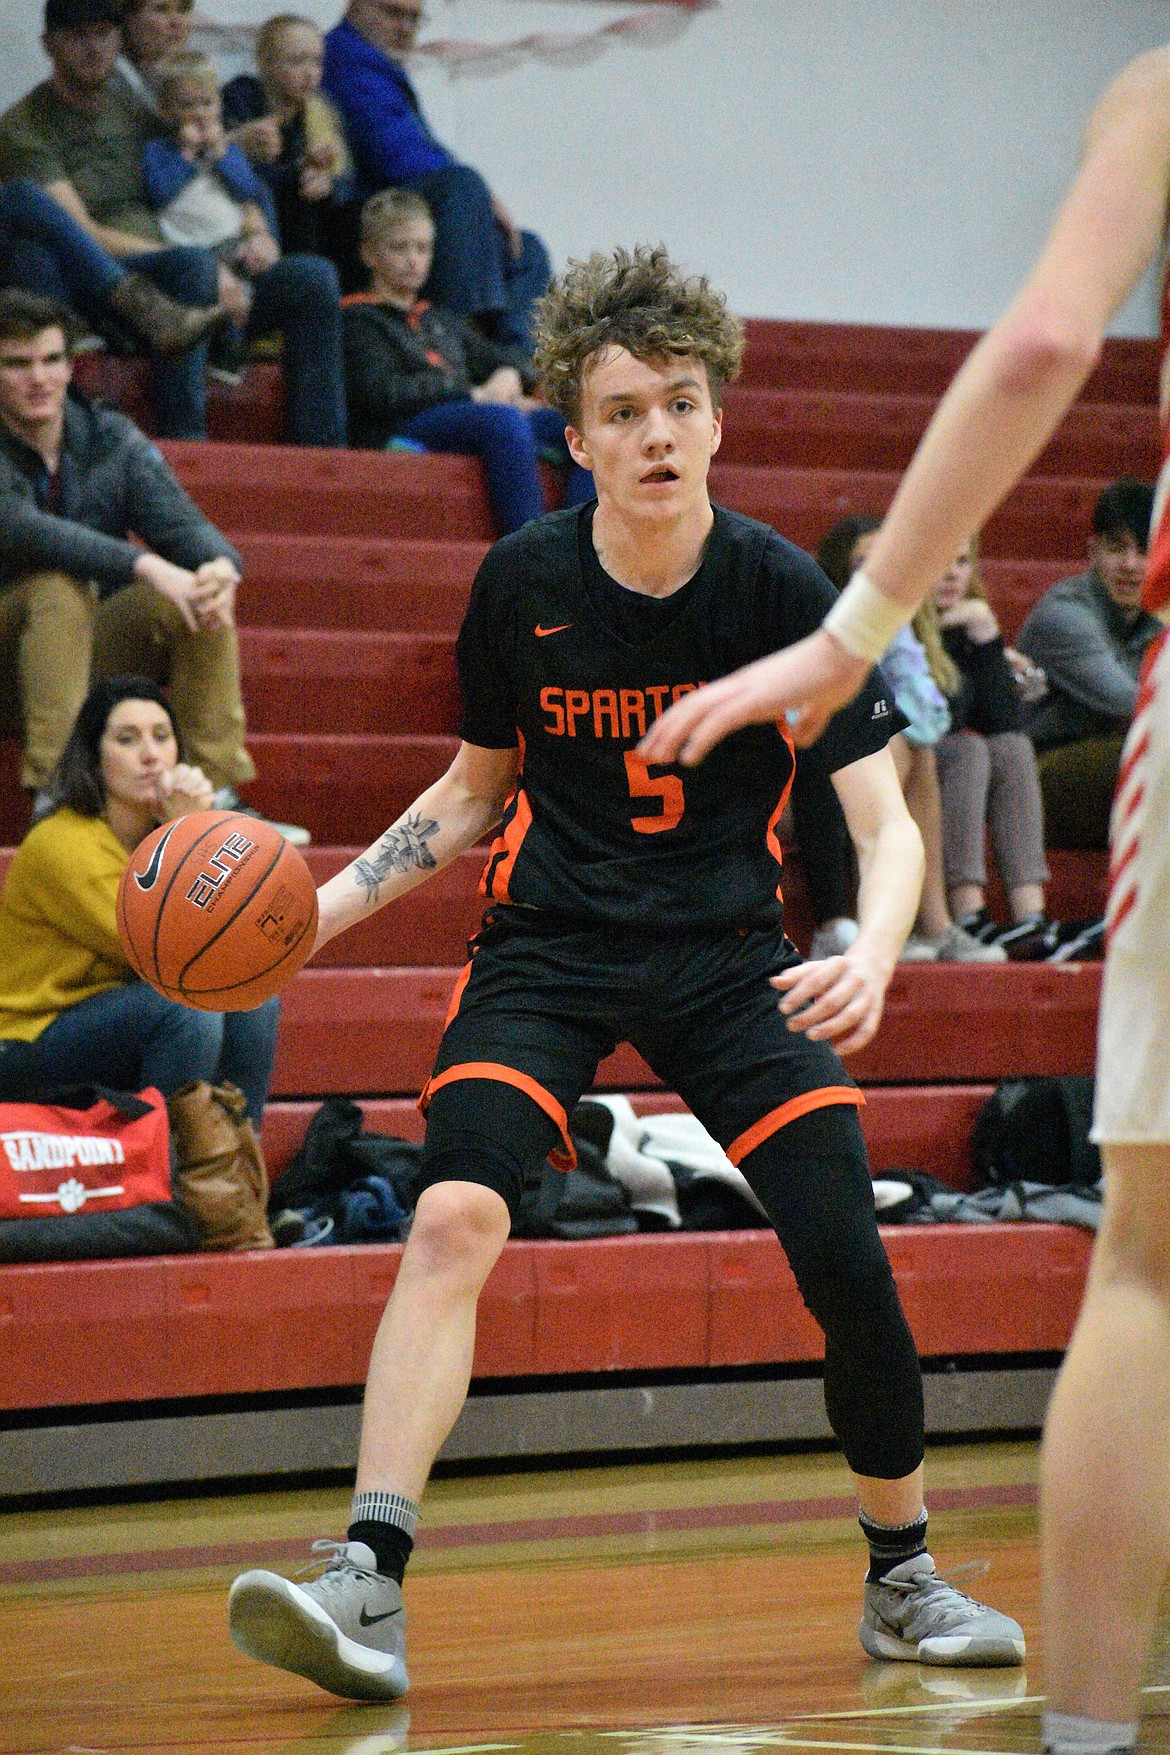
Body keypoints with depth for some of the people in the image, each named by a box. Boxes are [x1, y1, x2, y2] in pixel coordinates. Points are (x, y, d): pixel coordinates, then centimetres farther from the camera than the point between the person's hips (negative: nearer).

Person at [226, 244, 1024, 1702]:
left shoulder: (782, 591, -11)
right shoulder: (523, 583, -5)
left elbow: (887, 823, -13)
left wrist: (871, 957, -34)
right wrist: (329, 903, -3)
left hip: (728, 954, 0)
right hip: (549, 941, 0)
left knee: (848, 1262, -10)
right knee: (454, 1213, -24)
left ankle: (903, 1583, 14)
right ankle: (365, 1588, -28)